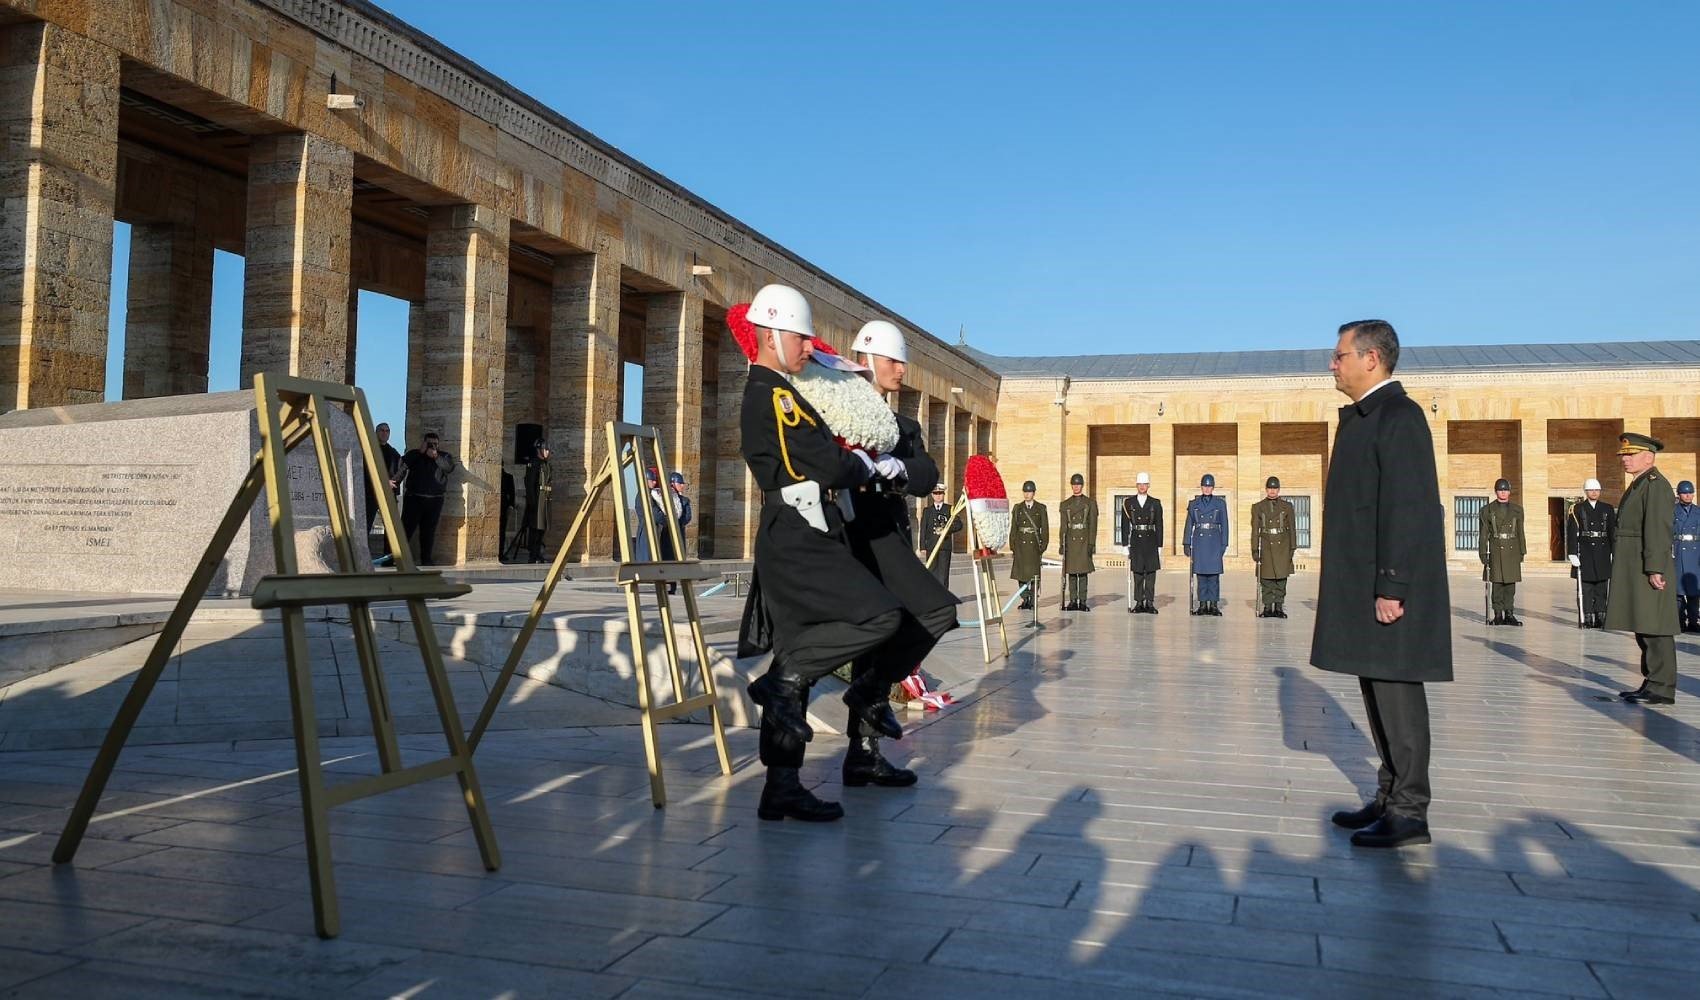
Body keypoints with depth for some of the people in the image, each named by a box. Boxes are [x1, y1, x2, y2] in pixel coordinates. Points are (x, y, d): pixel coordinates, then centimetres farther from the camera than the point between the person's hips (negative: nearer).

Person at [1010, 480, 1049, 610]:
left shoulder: (1041, 508, 4)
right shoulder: (1017, 508, 8)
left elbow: (1045, 529, 3)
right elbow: (1013, 529, 8)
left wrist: (1043, 546, -4)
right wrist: (1013, 547, 3)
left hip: (1035, 544, -1)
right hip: (1021, 544, 2)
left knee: (1034, 573, -2)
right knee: (1021, 573, 1)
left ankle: (1034, 600, 7)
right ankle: (1025, 600, 10)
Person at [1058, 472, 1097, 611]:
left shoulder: (1091, 503, 6)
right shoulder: (1065, 504, 11)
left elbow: (1093, 525, 1)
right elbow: (1063, 527, 10)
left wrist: (1091, 544, -6)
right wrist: (1061, 544, 2)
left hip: (1084, 541, -2)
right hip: (1070, 541, 2)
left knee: (1083, 572, -3)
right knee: (1071, 572, 2)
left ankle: (1082, 602, 0)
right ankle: (1072, 601, 7)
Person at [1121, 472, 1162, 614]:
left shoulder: (1156, 503, 6)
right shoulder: (1128, 503, 6)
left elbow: (1159, 526, 5)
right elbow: (1125, 525, 5)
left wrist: (1159, 546, 1)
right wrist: (1125, 545, 0)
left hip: (1151, 541, 0)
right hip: (1136, 541, 0)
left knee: (1151, 573, 0)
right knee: (1137, 574, 2)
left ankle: (1149, 603, 4)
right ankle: (1139, 603, 7)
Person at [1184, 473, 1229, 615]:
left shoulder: (1220, 503, 5)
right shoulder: (1193, 504, 8)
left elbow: (1224, 525, 5)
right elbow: (1189, 524, 9)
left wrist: (1224, 544, -1)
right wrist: (1186, 543, 4)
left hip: (1214, 542, -1)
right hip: (1199, 542, 1)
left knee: (1214, 574, -2)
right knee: (1201, 574, 3)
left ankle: (1214, 604, 3)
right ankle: (1203, 604, 9)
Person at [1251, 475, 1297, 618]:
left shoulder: (1287, 506, 8)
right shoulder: (1258, 507, 8)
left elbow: (1292, 528, 8)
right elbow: (1255, 530, 6)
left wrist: (1292, 548, 1)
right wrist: (1254, 550, 0)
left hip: (1282, 546, 0)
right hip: (1266, 546, 0)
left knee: (1281, 577, -1)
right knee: (1266, 578, -1)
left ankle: (1279, 607, 5)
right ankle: (1267, 607, 4)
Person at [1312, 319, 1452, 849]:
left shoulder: (1398, 416, -13)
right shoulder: (1361, 417, 17)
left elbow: (1406, 508, -20)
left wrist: (1391, 587, -23)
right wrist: (1336, 584, 19)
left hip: (1391, 585, -10)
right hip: (1362, 585, 10)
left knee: (1396, 691, -4)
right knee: (1376, 690, 15)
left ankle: (1409, 812, 4)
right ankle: (1389, 798, 25)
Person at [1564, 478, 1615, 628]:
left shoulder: (1607, 509, 10)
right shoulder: (1577, 509, 2)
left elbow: (1613, 531, 9)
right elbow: (1571, 533, -3)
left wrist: (1613, 552, 2)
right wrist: (1572, 553, -10)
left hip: (1603, 552, 2)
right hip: (1585, 552, -2)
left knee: (1602, 586, 4)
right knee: (1586, 587, -2)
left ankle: (1600, 617, 10)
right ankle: (1587, 618, 2)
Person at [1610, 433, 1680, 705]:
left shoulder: (1655, 484, -12)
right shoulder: (1638, 485, 19)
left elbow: (1658, 529, -19)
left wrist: (1654, 569, -23)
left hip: (1648, 568, -10)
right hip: (1634, 570, 10)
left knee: (1654, 628, -8)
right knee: (1644, 629, 14)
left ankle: (1661, 689, -5)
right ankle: (1651, 683, 20)